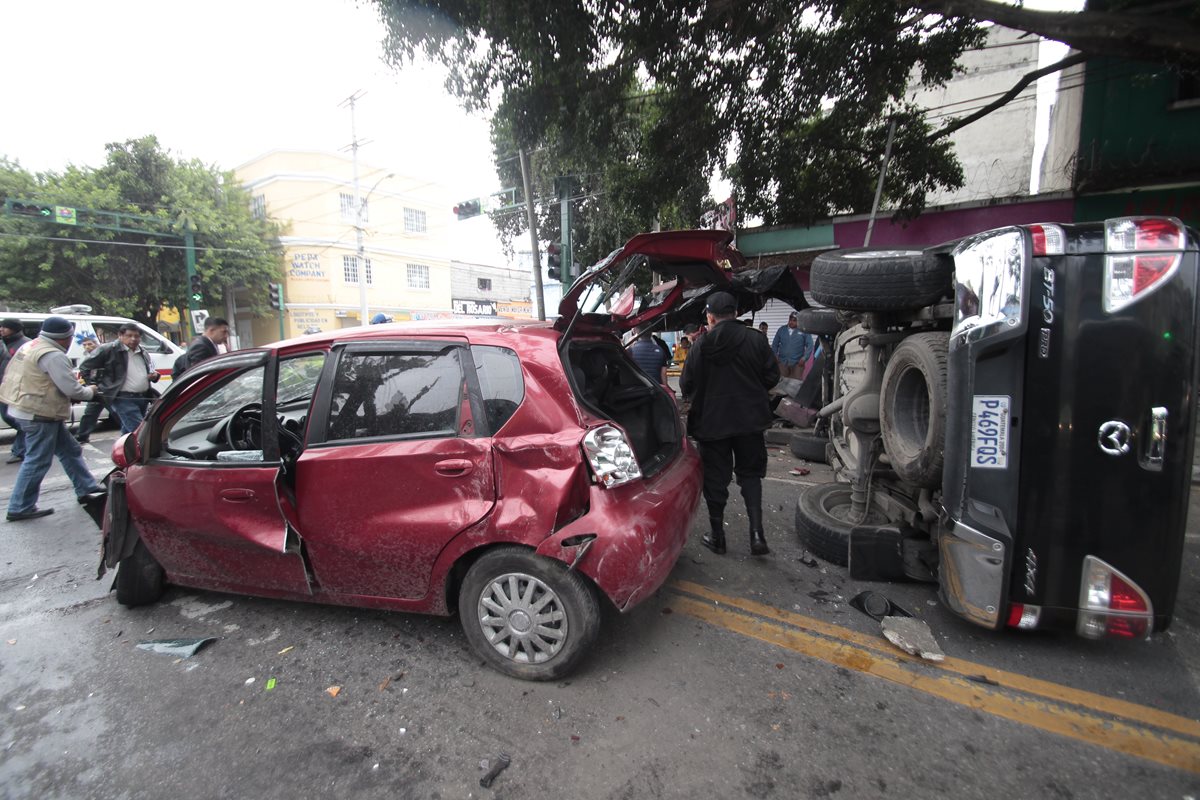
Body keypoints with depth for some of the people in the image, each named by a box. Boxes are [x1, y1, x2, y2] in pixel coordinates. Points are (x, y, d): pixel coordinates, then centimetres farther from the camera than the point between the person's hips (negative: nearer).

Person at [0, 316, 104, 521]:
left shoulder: (30, 346, 11)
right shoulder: (53, 356, -21)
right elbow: (71, 389, -23)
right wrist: (90, 391, -3)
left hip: (26, 408, 10)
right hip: (38, 414, -10)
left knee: (70, 450, 16)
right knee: (37, 461, -1)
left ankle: (87, 490, 24)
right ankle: (20, 508, 8)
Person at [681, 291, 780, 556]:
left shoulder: (701, 345, -8)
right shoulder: (756, 340, -5)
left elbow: (686, 386, -4)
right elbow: (772, 377, -1)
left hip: (712, 422, -1)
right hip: (750, 419, 2)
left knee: (715, 479, 10)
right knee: (750, 474, 16)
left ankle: (717, 536, 20)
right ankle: (756, 532, 4)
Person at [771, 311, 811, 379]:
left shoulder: (803, 331, 2)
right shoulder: (781, 330, 10)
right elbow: (775, 344, 13)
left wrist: (804, 358, -10)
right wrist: (774, 356, 2)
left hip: (797, 363, -2)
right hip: (782, 362, 2)